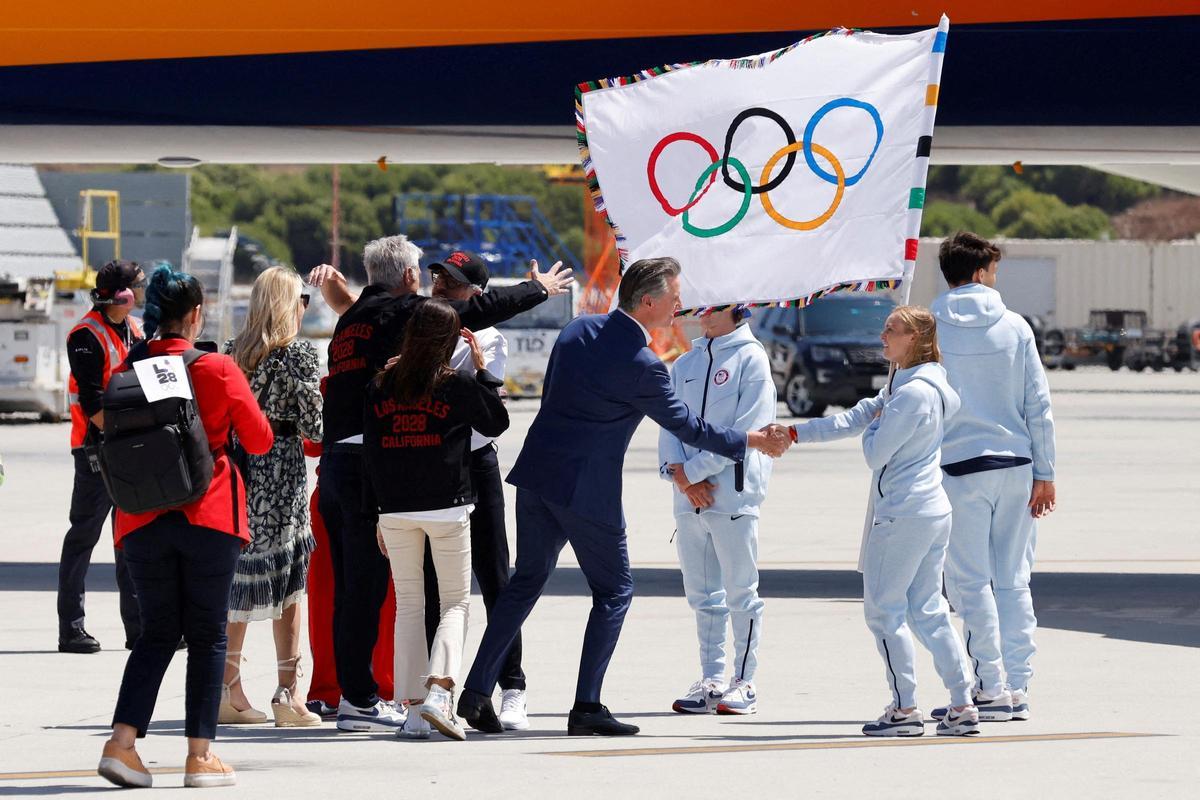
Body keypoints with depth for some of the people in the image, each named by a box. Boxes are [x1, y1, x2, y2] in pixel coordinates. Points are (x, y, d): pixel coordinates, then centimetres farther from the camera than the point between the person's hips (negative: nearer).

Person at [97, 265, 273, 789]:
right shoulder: (218, 370, -9)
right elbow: (259, 440, 0)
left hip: (143, 522, 3)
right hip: (210, 517, -3)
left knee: (157, 633, 11)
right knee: (207, 635, 6)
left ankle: (122, 741, -4)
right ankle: (200, 755, 4)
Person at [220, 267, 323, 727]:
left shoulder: (231, 353, 8)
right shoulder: (298, 355, -8)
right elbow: (313, 426, -10)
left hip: (238, 466, 5)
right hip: (281, 470, -5)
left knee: (239, 574, 11)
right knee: (288, 578, 0)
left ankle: (229, 691, 13)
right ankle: (288, 694, -3)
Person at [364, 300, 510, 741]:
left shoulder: (382, 387, 5)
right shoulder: (455, 385, -7)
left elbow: (370, 452, 8)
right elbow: (496, 423, 7)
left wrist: (377, 514, 14)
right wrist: (482, 369, 12)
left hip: (395, 509, 3)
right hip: (447, 506, -3)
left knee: (408, 605, 10)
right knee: (456, 602, 6)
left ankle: (414, 709, 4)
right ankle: (438, 690, -16)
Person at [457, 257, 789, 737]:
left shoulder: (577, 330, 5)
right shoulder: (643, 367, -16)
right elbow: (687, 427, -6)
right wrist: (752, 442, 7)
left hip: (538, 474, 7)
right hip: (587, 490, -7)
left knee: (527, 580, 15)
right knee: (614, 591, 7)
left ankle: (476, 692, 10)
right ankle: (586, 707, 2)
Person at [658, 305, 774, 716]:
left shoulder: (751, 358, -3)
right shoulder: (686, 364, 16)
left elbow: (747, 428, -11)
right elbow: (669, 423, 10)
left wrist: (693, 471, -12)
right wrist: (680, 474, -8)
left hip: (733, 494, -6)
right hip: (690, 497, 6)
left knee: (741, 593, -1)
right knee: (702, 593, 10)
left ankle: (744, 683, 3)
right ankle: (711, 680, 16)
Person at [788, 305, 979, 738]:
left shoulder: (913, 394, -18)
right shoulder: (902, 387, 14)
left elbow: (876, 453, -15)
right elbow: (854, 418, 15)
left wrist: (875, 424, 4)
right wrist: (794, 432, 10)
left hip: (902, 514, -10)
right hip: (933, 511, 10)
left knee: (884, 609, -1)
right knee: (928, 611, 12)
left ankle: (905, 709, -2)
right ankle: (962, 706, 9)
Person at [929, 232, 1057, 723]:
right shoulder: (1014, 327, 3)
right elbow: (1038, 405, 3)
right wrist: (1045, 473, 8)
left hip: (960, 466, -2)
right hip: (1015, 463, 2)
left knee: (971, 581, 1)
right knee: (1013, 581, 8)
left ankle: (992, 687, -4)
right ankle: (1017, 687, 6)